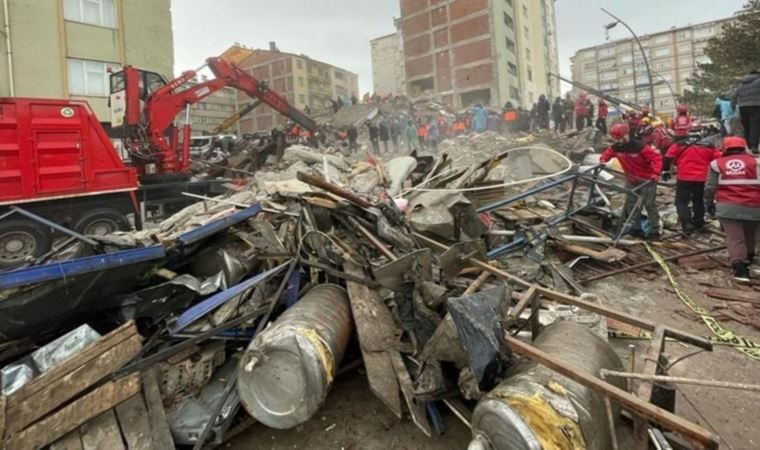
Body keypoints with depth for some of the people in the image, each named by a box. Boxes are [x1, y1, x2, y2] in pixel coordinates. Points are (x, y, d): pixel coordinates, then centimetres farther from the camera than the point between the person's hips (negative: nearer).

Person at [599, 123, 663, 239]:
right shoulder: (616, 147, -8)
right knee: (631, 203, 10)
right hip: (631, 180, 6)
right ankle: (636, 228, 22)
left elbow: (656, 157, -25)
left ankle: (654, 231, 5)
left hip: (647, 179, -6)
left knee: (649, 204, -5)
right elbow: (607, 152, 12)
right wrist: (603, 160, -11)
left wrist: (656, 172, -36)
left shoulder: (640, 146, -26)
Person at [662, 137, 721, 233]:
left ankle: (687, 225, -12)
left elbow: (668, 157, -5)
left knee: (681, 201, 2)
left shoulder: (679, 145, 2)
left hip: (684, 178, -4)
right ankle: (698, 224, 30)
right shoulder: (709, 146, 12)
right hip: (701, 179, 4)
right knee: (698, 201, 22)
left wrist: (665, 170, 5)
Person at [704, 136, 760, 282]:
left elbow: (710, 187, 5)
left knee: (734, 238, 0)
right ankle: (748, 258, 42)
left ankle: (739, 267, -12)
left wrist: (709, 204, 16)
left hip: (727, 207, -1)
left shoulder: (716, 164, 5)